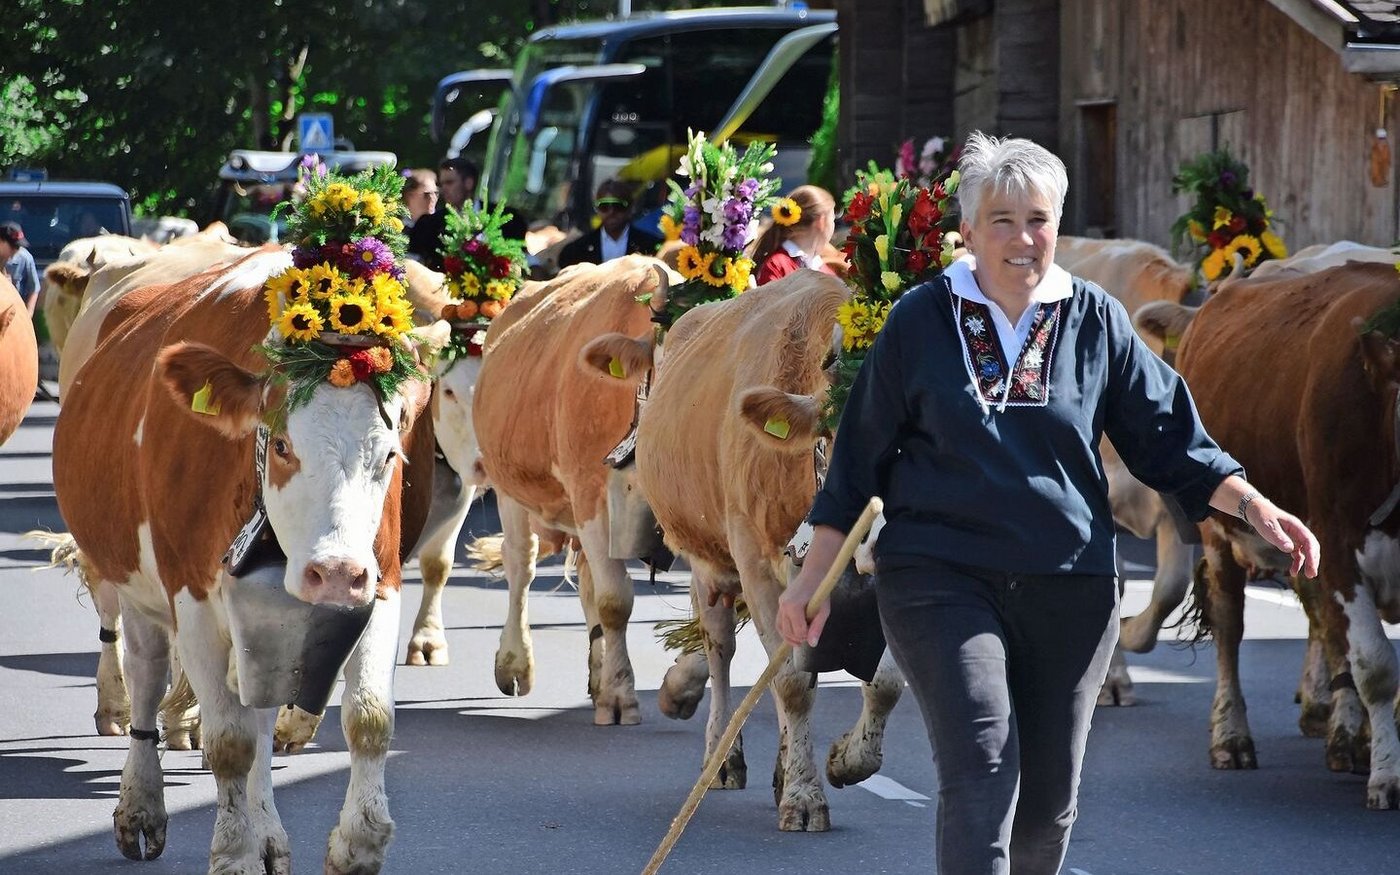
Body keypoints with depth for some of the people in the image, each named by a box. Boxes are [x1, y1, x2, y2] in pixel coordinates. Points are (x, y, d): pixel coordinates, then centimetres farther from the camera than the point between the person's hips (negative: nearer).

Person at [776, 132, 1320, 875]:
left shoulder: (1096, 320, 5)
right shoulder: (920, 321, 0)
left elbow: (1170, 438, 7)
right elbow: (859, 458, 5)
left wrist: (1253, 506, -8)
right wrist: (813, 578, 5)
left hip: (1070, 588, 3)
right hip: (940, 580, -3)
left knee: (1049, 795, 9)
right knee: (981, 766, -18)